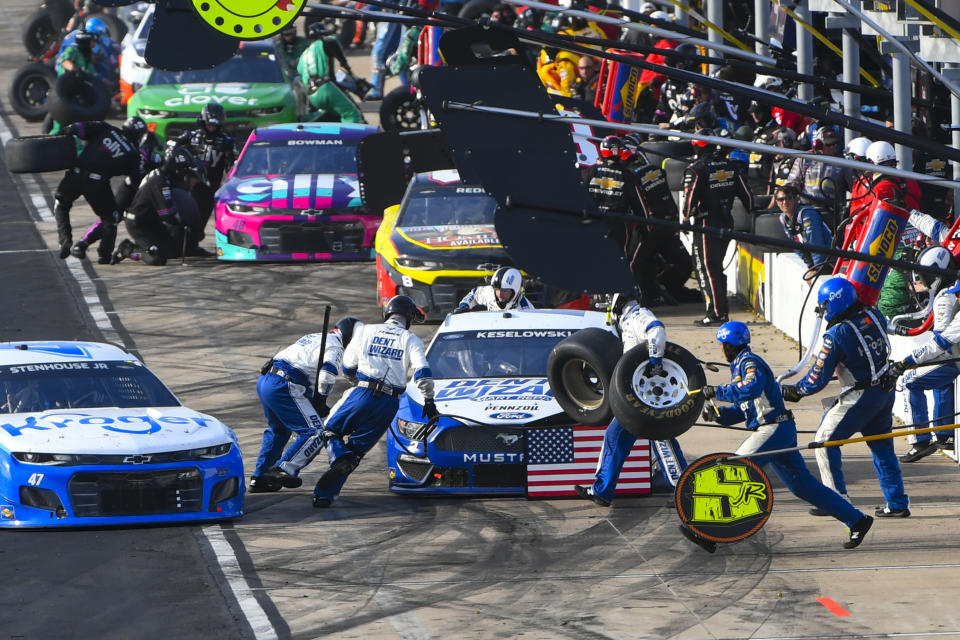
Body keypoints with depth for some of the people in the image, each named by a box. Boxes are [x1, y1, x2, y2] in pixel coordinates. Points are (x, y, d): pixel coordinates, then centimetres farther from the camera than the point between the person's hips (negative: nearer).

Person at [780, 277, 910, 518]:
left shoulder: (836, 335, -20)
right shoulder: (873, 316, -2)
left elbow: (818, 378, -14)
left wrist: (795, 391, 3)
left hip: (860, 396, -7)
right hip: (886, 390, 7)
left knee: (825, 440, 5)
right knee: (881, 445, 18)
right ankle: (897, 504, 19)